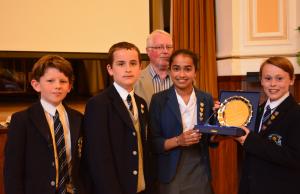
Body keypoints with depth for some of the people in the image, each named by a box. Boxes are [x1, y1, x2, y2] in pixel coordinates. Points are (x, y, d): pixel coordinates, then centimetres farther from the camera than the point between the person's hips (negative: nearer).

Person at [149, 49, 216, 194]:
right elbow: (153, 143, -7)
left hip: (200, 175, 3)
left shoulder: (206, 99, 2)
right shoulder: (159, 100, -6)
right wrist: (177, 140, -21)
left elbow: (210, 139, 8)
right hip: (171, 177, -2)